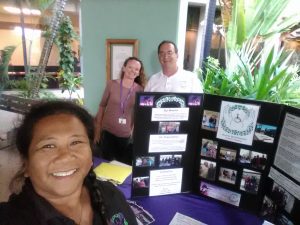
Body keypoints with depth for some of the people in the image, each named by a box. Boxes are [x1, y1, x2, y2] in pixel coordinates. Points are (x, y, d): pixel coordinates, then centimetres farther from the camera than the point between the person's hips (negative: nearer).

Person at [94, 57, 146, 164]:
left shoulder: (140, 90, -6)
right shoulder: (111, 84, -8)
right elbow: (102, 106, -1)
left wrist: (133, 130, 8)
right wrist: (97, 130, 1)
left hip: (125, 135, 2)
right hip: (107, 131, -1)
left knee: (122, 163, 17)